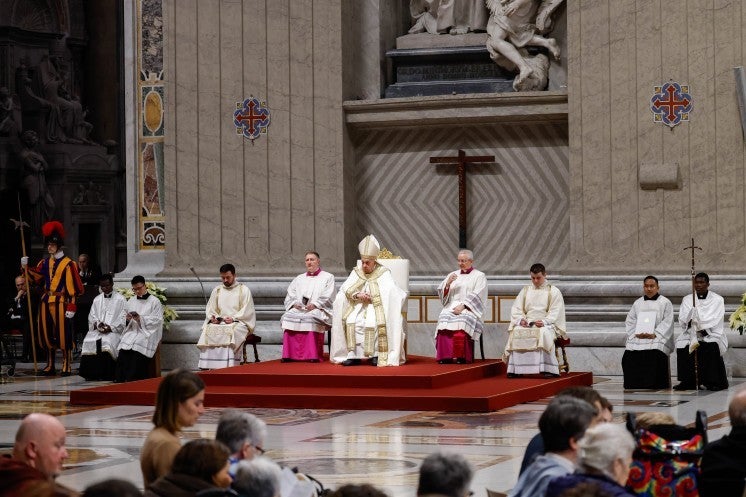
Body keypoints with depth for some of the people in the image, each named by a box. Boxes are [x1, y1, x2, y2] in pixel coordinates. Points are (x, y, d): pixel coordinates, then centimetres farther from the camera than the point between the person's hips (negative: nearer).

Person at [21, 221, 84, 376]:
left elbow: (73, 287, -10)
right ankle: (50, 366, 20)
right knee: (46, 334, 10)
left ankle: (66, 367, 4)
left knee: (63, 335, -3)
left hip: (61, 303, -6)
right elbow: (35, 277, 14)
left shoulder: (68, 264, -8)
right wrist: (26, 267, -1)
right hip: (46, 302, 6)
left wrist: (71, 307, -14)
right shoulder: (45, 262, 11)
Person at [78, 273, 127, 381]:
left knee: (106, 341, -34)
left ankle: (106, 374, -28)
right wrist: (97, 324, -7)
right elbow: (91, 316, 15)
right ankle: (92, 373, -21)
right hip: (97, 330, 4)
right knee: (89, 341, -26)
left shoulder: (120, 299, 6)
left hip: (114, 331, -4)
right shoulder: (97, 299, 21)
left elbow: (123, 319, -2)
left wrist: (110, 327, -14)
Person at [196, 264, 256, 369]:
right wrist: (212, 317, -6)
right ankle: (207, 367, -32)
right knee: (208, 331, -28)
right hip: (219, 323, 4)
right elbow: (210, 309, 17)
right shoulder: (217, 290, 20)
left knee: (229, 333, -37)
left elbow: (247, 310, -2)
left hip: (239, 322, -4)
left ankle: (227, 367, -38)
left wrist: (233, 318, -16)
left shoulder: (243, 289, 6)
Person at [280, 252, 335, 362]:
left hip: (318, 310, -4)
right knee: (288, 317, -28)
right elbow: (289, 297, 18)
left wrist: (314, 304, -15)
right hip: (298, 309, 4)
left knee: (311, 319, -38)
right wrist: (294, 304, -5)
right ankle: (289, 354, -30)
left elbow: (327, 297, 0)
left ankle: (313, 355, -39)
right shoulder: (299, 279, 27)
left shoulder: (328, 277, 14)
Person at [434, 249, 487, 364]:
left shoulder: (479, 276, 9)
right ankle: (445, 356, -33)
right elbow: (441, 293, 16)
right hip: (451, 307, 3)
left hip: (469, 309, -3)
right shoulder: (453, 275, 23)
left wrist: (463, 306, -16)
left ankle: (461, 356, -33)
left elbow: (477, 296, -3)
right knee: (444, 318, -30)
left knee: (462, 321, -36)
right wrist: (448, 283, -4)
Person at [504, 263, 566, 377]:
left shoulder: (554, 291, 9)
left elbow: (556, 312, -1)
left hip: (546, 324, -3)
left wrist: (544, 322, -18)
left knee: (544, 333, -39)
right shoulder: (525, 290, 20)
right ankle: (514, 369, -30)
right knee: (516, 332, -30)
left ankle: (548, 369, -37)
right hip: (527, 323, 3)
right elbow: (516, 309, 13)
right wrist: (520, 319, -9)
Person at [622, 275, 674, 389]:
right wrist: (635, 334, -4)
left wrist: (655, 335, -15)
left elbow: (667, 322, -2)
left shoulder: (665, 303, 8)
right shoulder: (637, 303, 20)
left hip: (657, 339, -4)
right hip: (637, 338, 4)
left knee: (656, 357, -27)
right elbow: (629, 322, 15)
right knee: (629, 357, -17)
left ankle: (655, 386, -18)